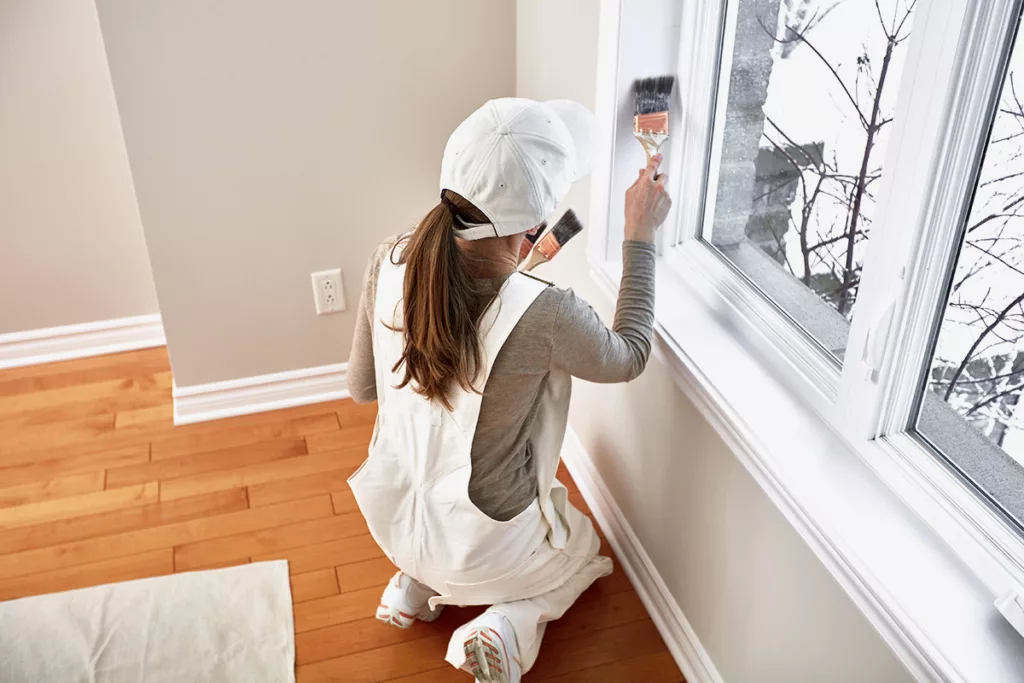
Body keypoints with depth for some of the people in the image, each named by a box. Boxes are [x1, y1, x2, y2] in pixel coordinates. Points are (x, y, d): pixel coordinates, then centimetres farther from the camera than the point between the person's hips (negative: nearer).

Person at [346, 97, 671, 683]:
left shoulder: (391, 261, -20)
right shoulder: (545, 317, -35)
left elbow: (362, 387, -4)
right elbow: (628, 357, -11)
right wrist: (640, 237, -6)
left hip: (391, 519, 5)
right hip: (483, 550, -5)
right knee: (583, 549, 30)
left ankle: (414, 582, 19)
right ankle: (508, 624, 3)